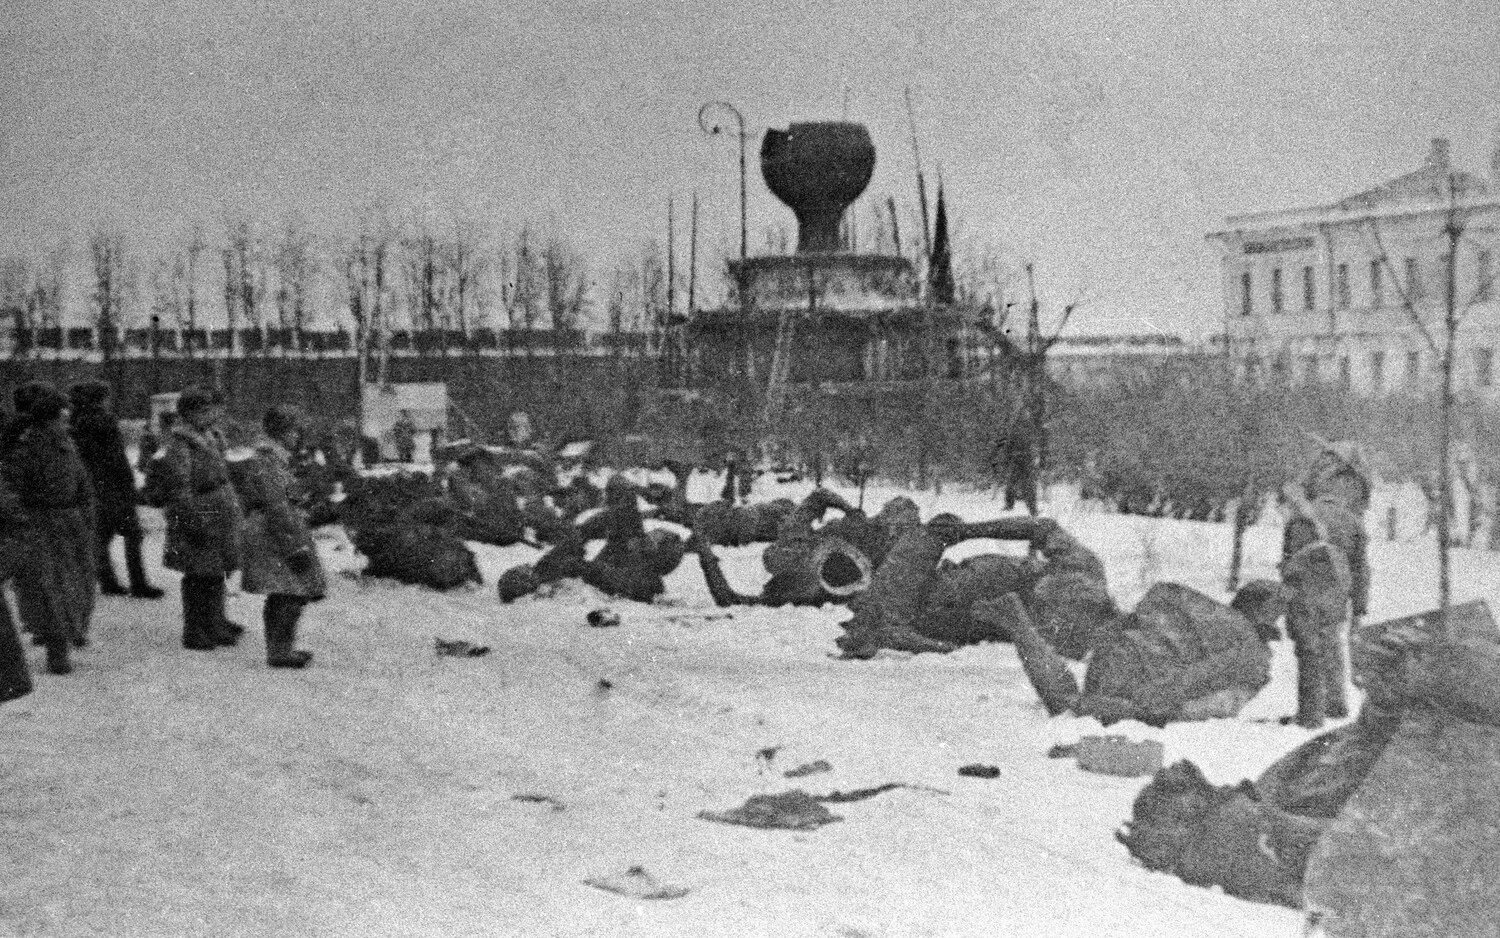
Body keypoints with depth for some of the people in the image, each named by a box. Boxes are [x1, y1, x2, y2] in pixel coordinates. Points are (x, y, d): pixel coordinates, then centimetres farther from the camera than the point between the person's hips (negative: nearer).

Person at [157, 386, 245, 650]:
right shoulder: (178, 445, -14)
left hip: (220, 518, 9)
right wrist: (192, 520, -23)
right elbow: (178, 489, -19)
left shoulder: (211, 437, 14)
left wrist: (235, 513, 25)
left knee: (215, 574, 16)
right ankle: (195, 633, 4)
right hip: (200, 518, -9)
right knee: (200, 575, -4)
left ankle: (215, 624, 28)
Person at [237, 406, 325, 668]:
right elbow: (277, 509, -21)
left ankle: (279, 649, 20)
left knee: (281, 598, 14)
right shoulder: (268, 463, -16)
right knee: (291, 596, -10)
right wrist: (296, 547, -22)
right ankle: (280, 651, -7)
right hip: (274, 537, -11)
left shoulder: (276, 460, 16)